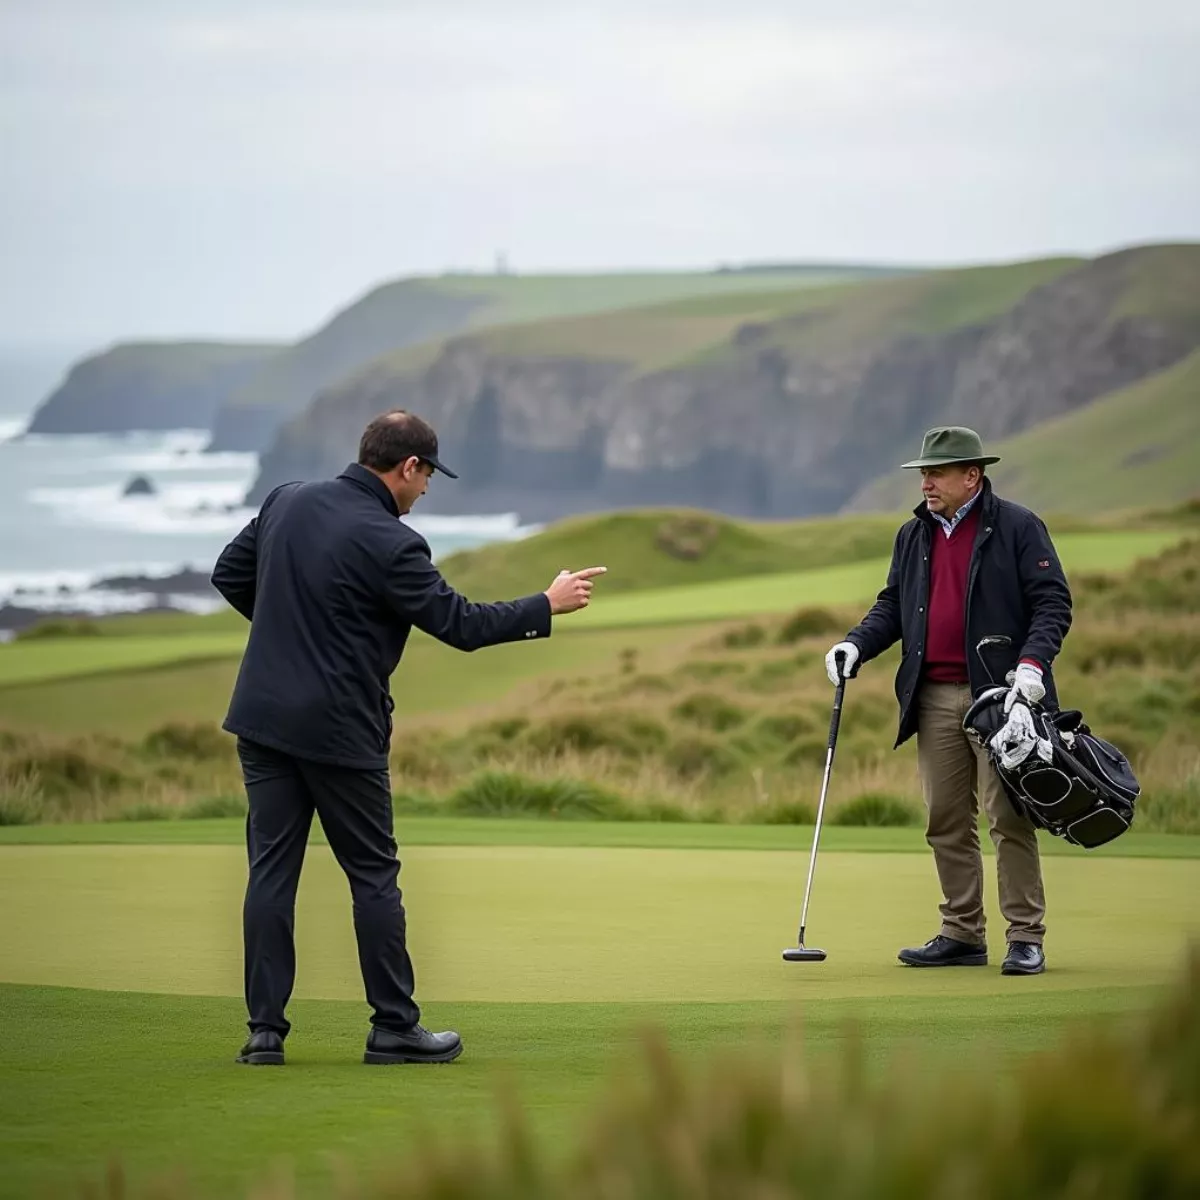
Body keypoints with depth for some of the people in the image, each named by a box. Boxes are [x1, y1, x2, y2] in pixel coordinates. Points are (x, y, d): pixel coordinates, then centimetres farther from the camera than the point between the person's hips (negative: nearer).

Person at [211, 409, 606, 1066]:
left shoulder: (287, 501, 4)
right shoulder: (390, 543, -15)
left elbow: (229, 574, 15)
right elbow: (461, 624, -10)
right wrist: (547, 606, 2)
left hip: (262, 716, 6)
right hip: (338, 728, -6)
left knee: (271, 870, 6)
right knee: (373, 876, 6)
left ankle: (264, 1030, 3)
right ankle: (394, 1028, 11)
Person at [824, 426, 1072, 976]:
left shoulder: (1017, 528, -1)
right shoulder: (914, 535, 16)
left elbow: (1052, 602, -4)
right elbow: (893, 605, 19)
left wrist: (1033, 662, -18)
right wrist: (857, 644, 1)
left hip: (999, 694, -6)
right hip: (935, 699, 6)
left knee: (1009, 818, -6)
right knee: (947, 823, 7)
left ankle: (1026, 939, -2)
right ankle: (961, 935, 14)